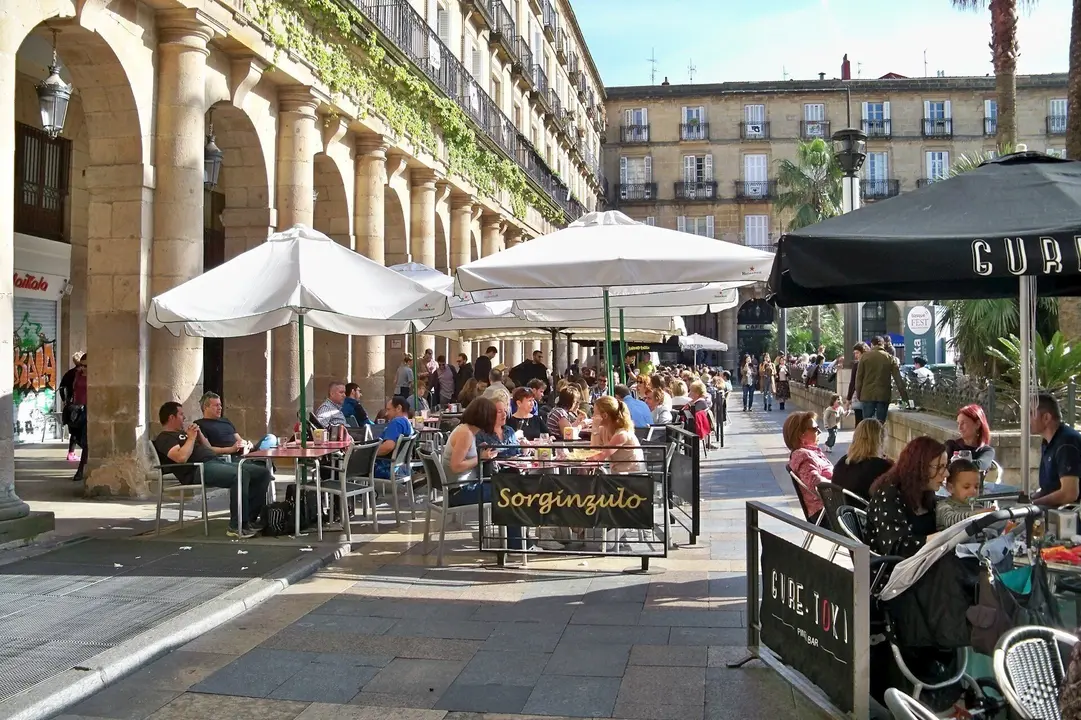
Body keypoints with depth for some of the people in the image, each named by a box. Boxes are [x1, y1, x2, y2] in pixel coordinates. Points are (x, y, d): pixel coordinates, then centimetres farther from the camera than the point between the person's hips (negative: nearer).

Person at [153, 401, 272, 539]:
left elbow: (209, 449, 31)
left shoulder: (182, 432, 30)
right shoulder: (165, 437, 1)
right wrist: (191, 438, -6)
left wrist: (199, 433, 18)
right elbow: (181, 458, -19)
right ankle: (237, 526, -30)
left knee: (263, 472, -2)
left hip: (217, 461, 10)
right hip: (199, 470, -10)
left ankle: (250, 519, 1)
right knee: (240, 475, -36)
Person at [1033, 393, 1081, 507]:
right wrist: (1030, 500, 0)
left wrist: (1031, 504, -17)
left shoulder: (1066, 444, -19)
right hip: (1054, 509, 8)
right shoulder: (1048, 443, 11)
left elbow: (1070, 493, -25)